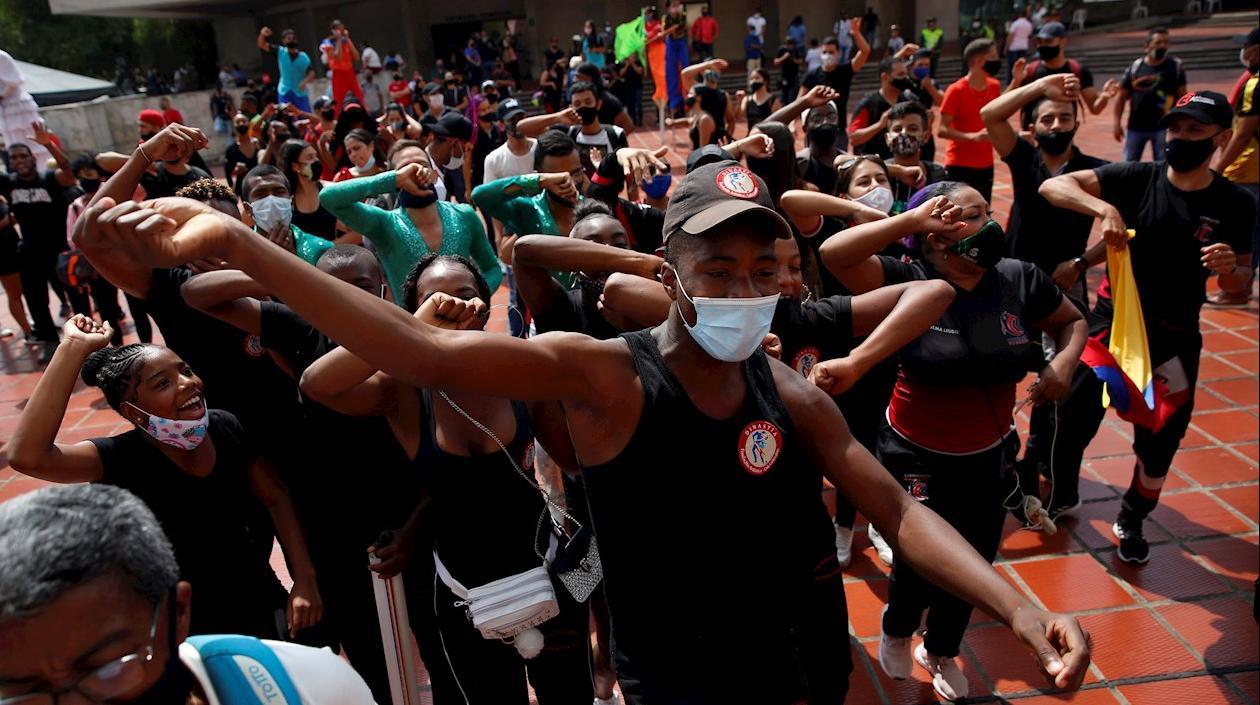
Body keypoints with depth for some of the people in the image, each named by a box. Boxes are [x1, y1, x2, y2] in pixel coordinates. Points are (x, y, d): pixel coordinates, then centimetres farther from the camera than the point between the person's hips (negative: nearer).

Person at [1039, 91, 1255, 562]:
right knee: (1074, 419, 1)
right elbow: (1052, 186, -22)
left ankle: (1131, 520, 36)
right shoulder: (1137, 178, -12)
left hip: (1174, 339, 1)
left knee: (1159, 442, 10)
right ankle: (1060, 496, 31)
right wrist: (1104, 207, -39)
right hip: (1112, 323, -1)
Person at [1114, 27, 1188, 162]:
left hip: (1163, 126, -1)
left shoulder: (1176, 66, 0)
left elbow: (1182, 96, 3)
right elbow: (1122, 96, 5)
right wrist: (1117, 123, -1)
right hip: (1136, 126, 1)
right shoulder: (1135, 66, 1)